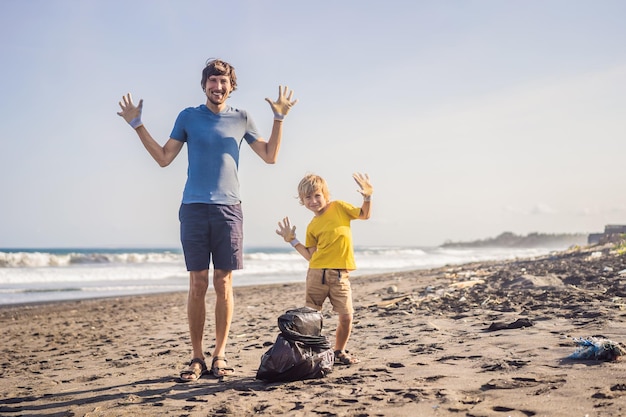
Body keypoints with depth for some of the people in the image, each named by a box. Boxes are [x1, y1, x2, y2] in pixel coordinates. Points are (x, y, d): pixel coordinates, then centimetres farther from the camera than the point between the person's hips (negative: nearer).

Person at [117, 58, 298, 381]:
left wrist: (279, 118, 6)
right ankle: (196, 358, 5)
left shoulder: (241, 119, 12)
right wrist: (137, 125, 4)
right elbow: (164, 158, 9)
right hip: (194, 209, 0)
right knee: (197, 284, -1)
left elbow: (270, 156, 13)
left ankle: (219, 356, 7)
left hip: (228, 209, 1)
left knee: (223, 284, 0)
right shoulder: (188, 116, 11)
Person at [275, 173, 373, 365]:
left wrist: (367, 197, -5)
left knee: (346, 316, -2)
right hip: (317, 273, 1)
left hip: (340, 275, -1)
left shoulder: (339, 207, 5)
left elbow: (364, 215, 11)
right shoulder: (312, 227, 8)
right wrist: (292, 240, 8)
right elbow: (310, 255, 9)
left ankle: (339, 352, 19)